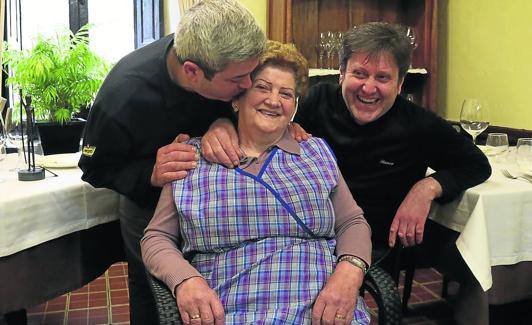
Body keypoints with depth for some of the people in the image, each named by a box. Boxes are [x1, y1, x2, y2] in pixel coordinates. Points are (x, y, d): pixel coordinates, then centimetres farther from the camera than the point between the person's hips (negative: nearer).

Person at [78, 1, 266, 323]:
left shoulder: (230, 58, -28)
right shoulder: (123, 96, -36)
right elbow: (96, 167, -19)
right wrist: (151, 174, -37)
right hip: (149, 203, -2)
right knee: (152, 297, 15)